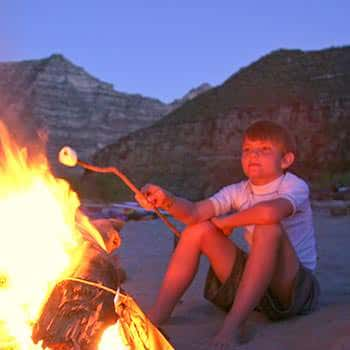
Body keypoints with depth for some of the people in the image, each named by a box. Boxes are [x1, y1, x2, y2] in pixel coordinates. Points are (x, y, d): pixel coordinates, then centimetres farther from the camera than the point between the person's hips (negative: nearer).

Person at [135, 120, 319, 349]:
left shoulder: (295, 186, -13)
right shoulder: (239, 192, 2)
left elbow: (269, 212, -37)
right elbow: (194, 212, -14)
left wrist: (226, 222, -19)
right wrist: (166, 200, -36)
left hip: (297, 287, -5)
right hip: (254, 279, 5)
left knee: (269, 229, -33)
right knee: (199, 229, -8)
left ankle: (233, 324, -33)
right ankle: (158, 315, -9)